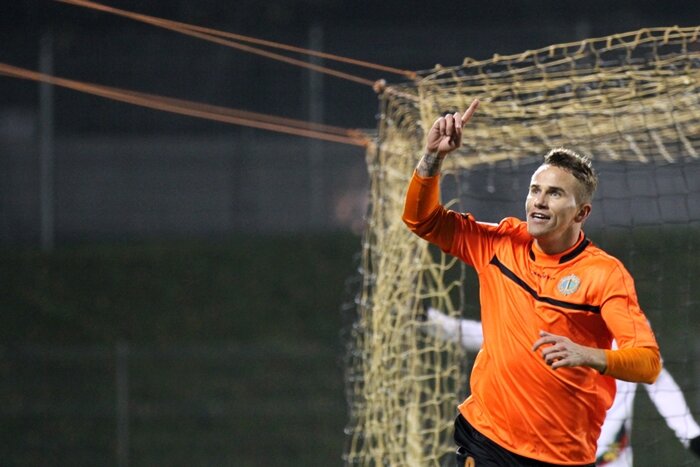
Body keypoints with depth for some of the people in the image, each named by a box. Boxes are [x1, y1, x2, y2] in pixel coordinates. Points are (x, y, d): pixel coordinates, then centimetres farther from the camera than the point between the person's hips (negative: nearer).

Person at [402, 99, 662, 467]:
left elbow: (649, 362, -18)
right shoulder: (501, 244, 3)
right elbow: (422, 219, 10)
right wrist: (434, 157, -7)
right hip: (483, 436, 3)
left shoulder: (605, 274, -11)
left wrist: (589, 356, -37)